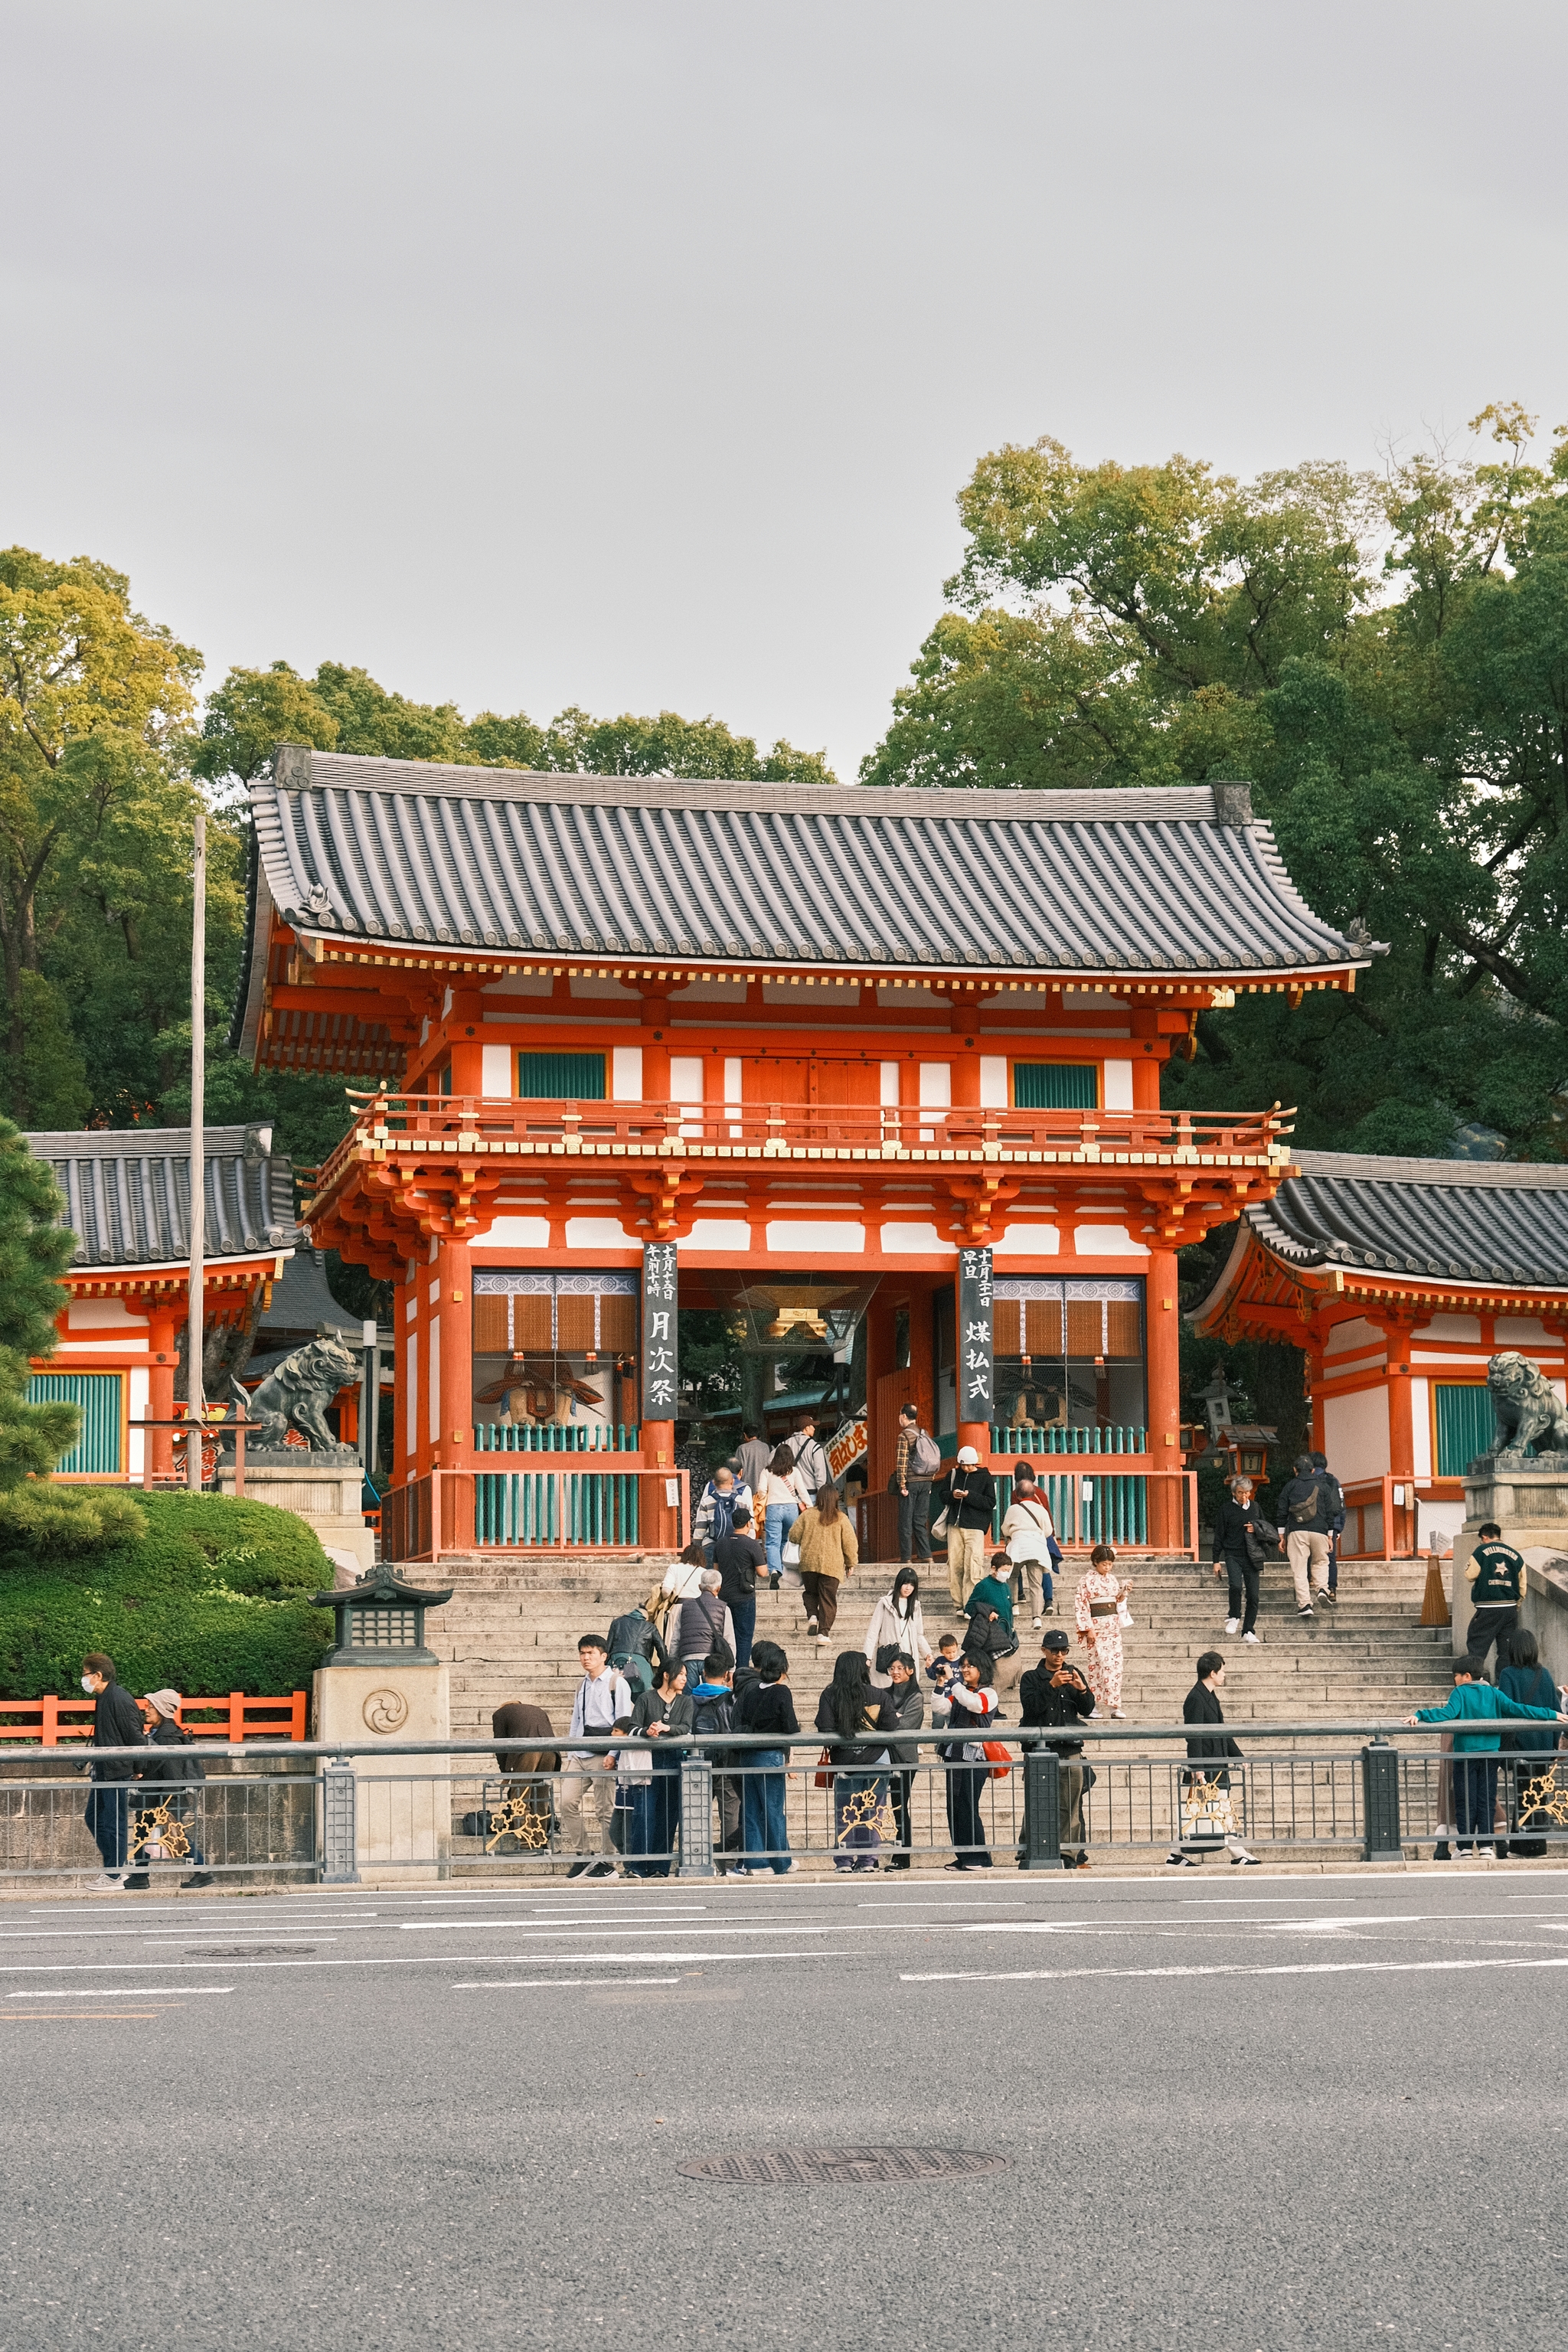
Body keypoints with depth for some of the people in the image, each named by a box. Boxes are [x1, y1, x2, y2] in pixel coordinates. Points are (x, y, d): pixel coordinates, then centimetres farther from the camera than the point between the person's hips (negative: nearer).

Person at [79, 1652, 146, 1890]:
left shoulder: (120, 1700, -19)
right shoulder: (102, 1699, 11)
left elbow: (135, 1736, -19)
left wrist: (138, 1769, -15)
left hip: (118, 1772, -10)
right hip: (103, 1771, 10)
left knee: (114, 1823, -2)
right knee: (93, 1818, 14)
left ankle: (113, 1876, 6)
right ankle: (114, 1867, 22)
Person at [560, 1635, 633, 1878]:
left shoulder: (617, 1683, -2)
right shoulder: (582, 1686, 19)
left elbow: (623, 1722, -7)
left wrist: (613, 1754, -14)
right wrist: (571, 1752, 14)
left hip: (603, 1756, -7)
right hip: (580, 1756, 7)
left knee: (605, 1810, -3)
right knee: (567, 1802, -4)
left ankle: (607, 1863, 4)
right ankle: (583, 1855, 7)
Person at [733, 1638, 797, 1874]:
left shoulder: (750, 1691, 8)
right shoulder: (781, 1692, -10)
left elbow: (739, 1724, 8)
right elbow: (791, 1728, -13)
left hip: (748, 1755, 6)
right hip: (771, 1756, -6)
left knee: (751, 1810, 7)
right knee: (773, 1809, 1)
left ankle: (754, 1862, 6)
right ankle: (780, 1862, 8)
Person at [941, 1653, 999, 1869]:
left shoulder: (988, 1693, -2)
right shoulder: (960, 1692, 19)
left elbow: (973, 1703, -23)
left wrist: (953, 1681, -17)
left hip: (974, 1756, -7)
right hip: (955, 1755, 7)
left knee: (968, 1808, -9)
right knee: (954, 1809, 5)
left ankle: (980, 1859, -4)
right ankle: (963, 1858, 11)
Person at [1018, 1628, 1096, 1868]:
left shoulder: (1074, 1674, 15)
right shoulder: (1031, 1678, 7)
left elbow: (1087, 1709, 7)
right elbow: (1031, 1706, -10)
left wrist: (1082, 1689, -12)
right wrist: (1051, 1685, -20)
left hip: (1070, 1749, 2)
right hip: (1040, 1749, -2)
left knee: (1070, 1806, -1)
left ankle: (1068, 1853, 4)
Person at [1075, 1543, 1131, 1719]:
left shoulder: (1113, 1579, 12)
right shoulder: (1086, 1581, -5)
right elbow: (1082, 1606, -8)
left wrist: (1124, 1593, 2)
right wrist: (1088, 1629, -14)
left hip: (1113, 1627, 6)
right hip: (1096, 1628, -6)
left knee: (1115, 1665, 0)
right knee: (1102, 1664, -10)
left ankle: (1113, 1706, 1)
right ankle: (1090, 1706, -5)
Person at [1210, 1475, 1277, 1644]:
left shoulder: (1255, 1507, 12)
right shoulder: (1226, 1509, 1)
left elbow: (1267, 1528, 24)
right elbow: (1219, 1536, 3)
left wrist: (1257, 1529, 0)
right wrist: (1216, 1561, 0)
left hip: (1251, 1557, 3)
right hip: (1233, 1555, -3)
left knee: (1253, 1595, -1)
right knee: (1236, 1586, -26)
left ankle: (1248, 1631, 8)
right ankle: (1234, 1618, -3)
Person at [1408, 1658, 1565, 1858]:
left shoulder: (1460, 1693, -5)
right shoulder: (1493, 1693, 6)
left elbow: (1449, 1713, -20)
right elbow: (1516, 1709, 0)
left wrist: (1420, 1715, -25)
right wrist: (1552, 1714, 3)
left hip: (1465, 1755, -3)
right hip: (1490, 1754, 3)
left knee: (1466, 1803, 1)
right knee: (1487, 1801, 6)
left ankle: (1466, 1847, -1)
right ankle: (1485, 1845, 1)